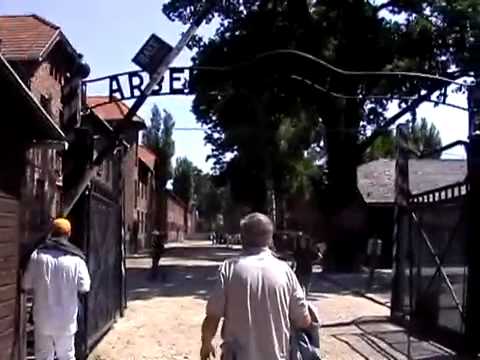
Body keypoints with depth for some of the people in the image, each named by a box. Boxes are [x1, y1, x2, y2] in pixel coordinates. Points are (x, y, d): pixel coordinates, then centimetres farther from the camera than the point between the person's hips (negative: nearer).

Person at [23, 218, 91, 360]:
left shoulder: (38, 254, -6)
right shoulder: (75, 258, -10)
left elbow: (26, 284, 0)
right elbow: (84, 287, -8)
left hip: (42, 317, 1)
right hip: (66, 319, -1)